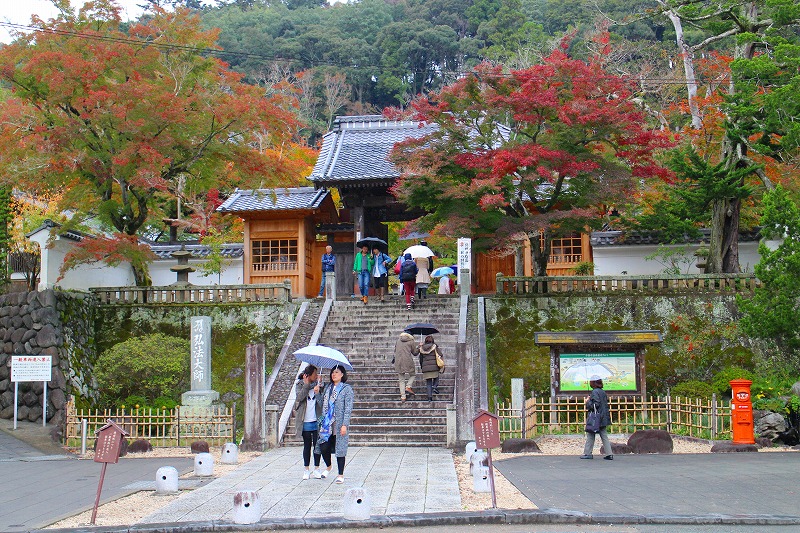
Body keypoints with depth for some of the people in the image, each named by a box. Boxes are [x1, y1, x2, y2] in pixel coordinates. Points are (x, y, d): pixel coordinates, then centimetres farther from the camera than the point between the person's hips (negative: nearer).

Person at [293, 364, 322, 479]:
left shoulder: (317, 385, 6)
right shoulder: (300, 385, 0)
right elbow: (300, 397, -17)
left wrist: (318, 392, -18)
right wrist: (306, 385, -18)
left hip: (316, 421, 2)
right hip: (305, 422, -2)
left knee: (317, 445, 4)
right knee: (307, 446, 6)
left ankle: (316, 469, 14)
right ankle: (307, 470, 15)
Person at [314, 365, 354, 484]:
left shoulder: (347, 389, -3)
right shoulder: (328, 388, 14)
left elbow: (348, 409, -8)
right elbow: (322, 403, 12)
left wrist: (345, 425, -15)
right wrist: (317, 393, -3)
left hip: (339, 425, -5)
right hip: (327, 424, 5)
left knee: (340, 448, 0)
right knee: (324, 447, 1)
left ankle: (341, 475, 11)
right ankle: (328, 466, 30)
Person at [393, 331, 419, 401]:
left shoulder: (399, 340, 14)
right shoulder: (411, 341, 2)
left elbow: (395, 350, 21)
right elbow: (415, 353, 7)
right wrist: (419, 347, 20)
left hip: (398, 362, 4)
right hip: (408, 362, -4)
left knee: (401, 379, 9)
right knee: (413, 374, 21)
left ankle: (403, 396, 4)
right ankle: (408, 387, -1)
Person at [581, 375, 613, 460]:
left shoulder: (595, 392, -13)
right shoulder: (603, 392, 12)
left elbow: (596, 404, -21)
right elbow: (605, 404, 16)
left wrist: (588, 403, -6)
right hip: (603, 417, 8)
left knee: (590, 435, 1)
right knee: (604, 436, 8)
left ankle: (587, 453, 3)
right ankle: (609, 454, 4)